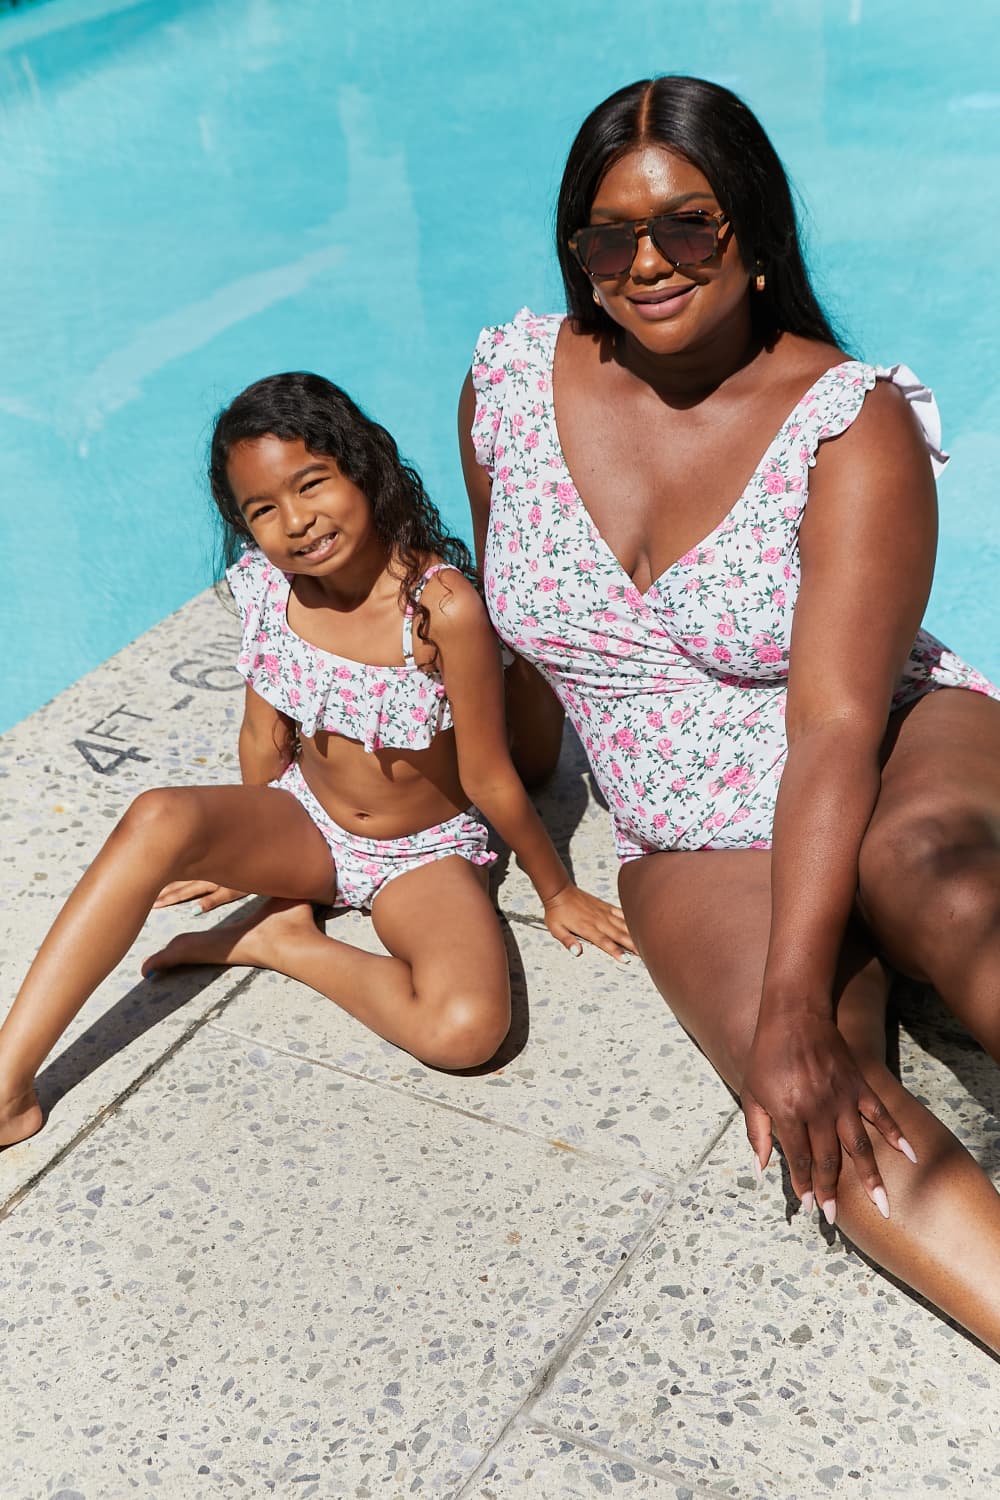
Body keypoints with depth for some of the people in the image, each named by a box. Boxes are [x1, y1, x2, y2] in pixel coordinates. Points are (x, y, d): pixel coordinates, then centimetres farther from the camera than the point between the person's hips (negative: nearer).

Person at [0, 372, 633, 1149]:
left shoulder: (444, 606, -28)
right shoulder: (269, 587, -12)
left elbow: (489, 777, -15)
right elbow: (267, 736, 4)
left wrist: (557, 892, -3)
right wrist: (248, 853, 17)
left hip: (426, 855, -3)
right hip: (306, 826, 4)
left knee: (469, 1027, -32)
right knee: (159, 819, -28)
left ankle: (279, 941, -8)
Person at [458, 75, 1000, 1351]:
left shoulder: (856, 424, -16)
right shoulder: (509, 384, -4)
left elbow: (838, 724, -25)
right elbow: (513, 636, 12)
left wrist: (796, 1006, -34)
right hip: (699, 848, 2)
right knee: (821, 1110, -29)